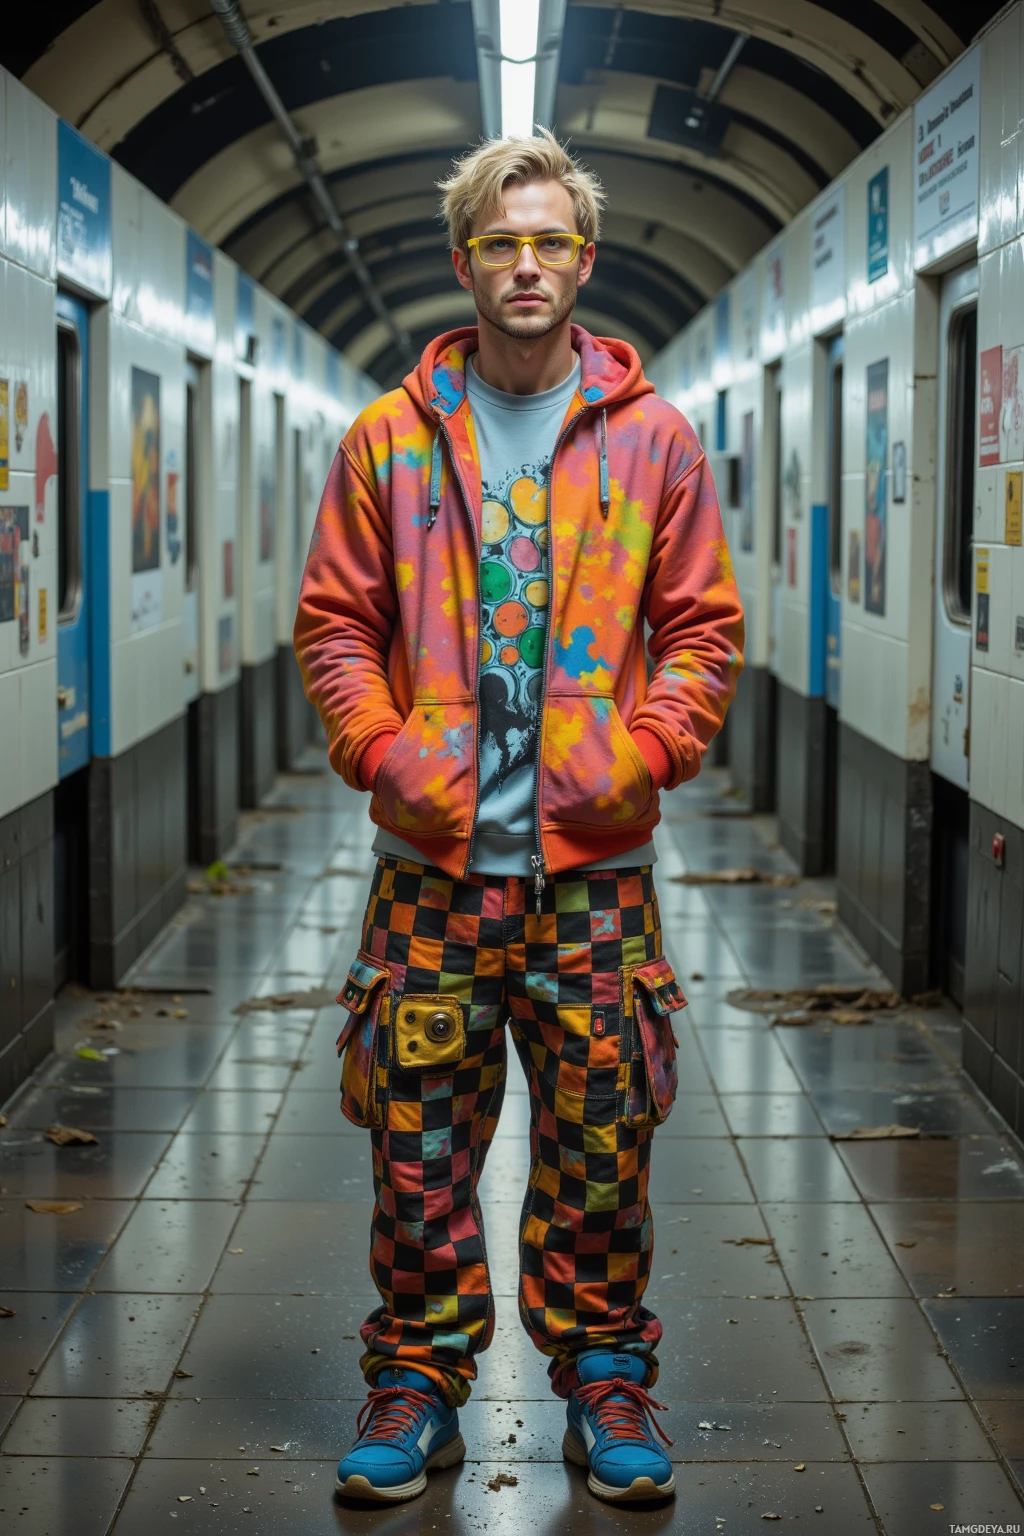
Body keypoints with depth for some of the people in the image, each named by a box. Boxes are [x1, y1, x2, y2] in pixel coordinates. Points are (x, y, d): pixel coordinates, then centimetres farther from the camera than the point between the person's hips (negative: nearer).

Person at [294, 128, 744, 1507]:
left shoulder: (652, 438, 5)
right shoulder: (390, 438, 5)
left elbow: (705, 629, 7)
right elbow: (335, 625, 7)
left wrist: (641, 750, -7)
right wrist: (383, 752, -6)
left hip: (595, 863, 0)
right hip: (433, 862, 0)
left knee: (602, 1141, 7)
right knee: (419, 1144, 5)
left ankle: (604, 1380, 23)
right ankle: (419, 1380, 20)